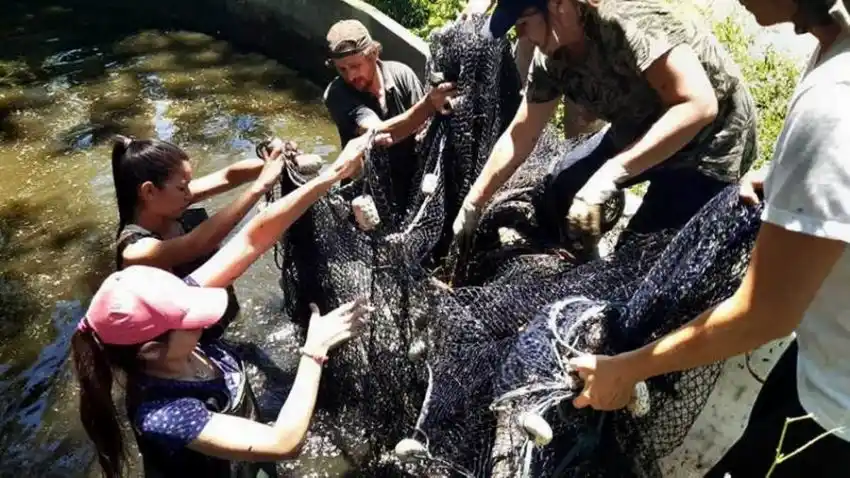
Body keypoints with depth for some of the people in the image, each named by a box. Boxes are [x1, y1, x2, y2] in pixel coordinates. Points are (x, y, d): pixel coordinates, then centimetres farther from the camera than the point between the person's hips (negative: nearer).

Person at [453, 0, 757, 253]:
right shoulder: (550, 58, -9)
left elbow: (699, 106, -38)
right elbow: (519, 136, 1)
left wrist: (610, 174, -42)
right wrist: (472, 205, 3)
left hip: (710, 142, -7)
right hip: (639, 129, 7)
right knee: (558, 188, 7)